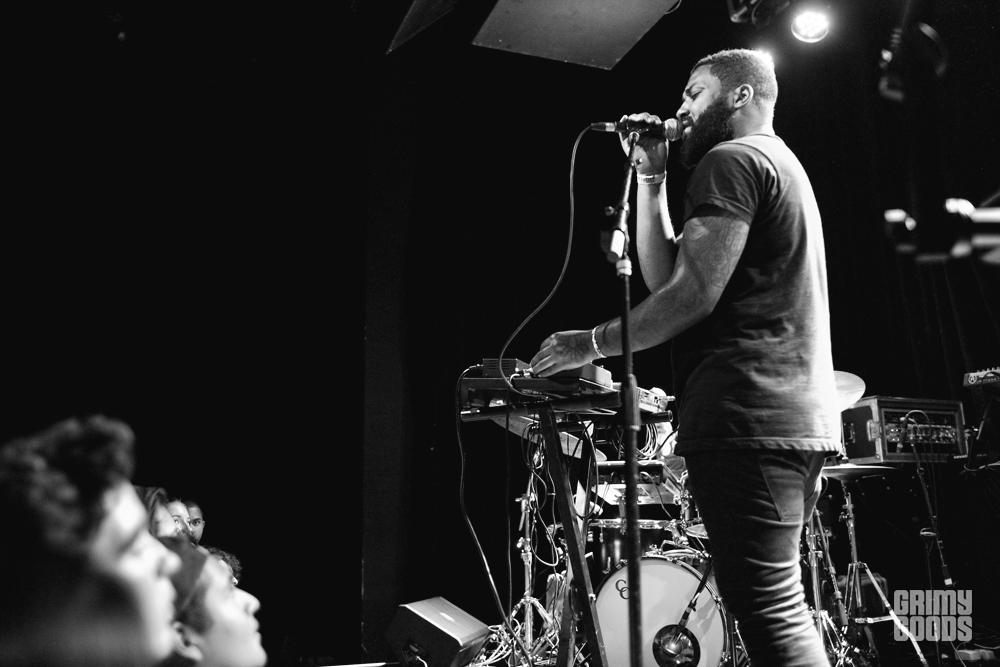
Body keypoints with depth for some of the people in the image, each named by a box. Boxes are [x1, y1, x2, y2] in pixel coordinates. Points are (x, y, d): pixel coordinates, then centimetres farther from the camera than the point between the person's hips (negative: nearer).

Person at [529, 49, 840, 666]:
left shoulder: (732, 159, -3)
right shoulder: (782, 165, 28)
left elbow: (692, 293, -15)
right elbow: (662, 274, 20)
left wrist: (592, 343, -4)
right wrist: (652, 176, 18)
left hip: (746, 413, -11)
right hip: (802, 415, 11)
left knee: (769, 608, -10)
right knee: (781, 609, 15)